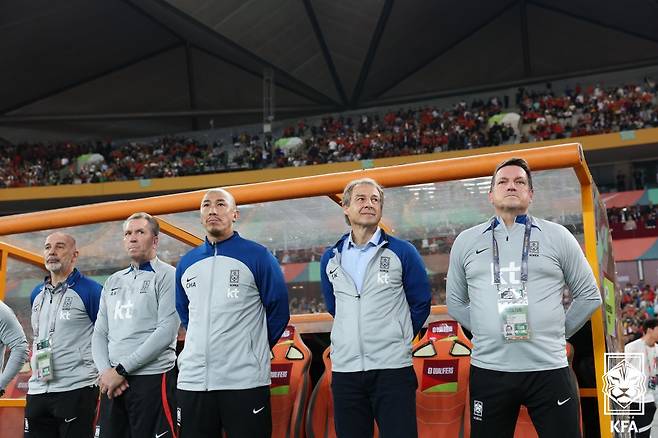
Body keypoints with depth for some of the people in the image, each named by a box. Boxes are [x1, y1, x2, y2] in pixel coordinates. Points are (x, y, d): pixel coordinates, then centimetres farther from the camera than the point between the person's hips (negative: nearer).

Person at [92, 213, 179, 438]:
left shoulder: (167, 276, -3)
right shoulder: (113, 281, 17)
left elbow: (166, 332, -13)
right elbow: (100, 333, 14)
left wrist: (121, 369, -12)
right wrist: (106, 372, -4)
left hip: (152, 379, -6)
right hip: (112, 383, 6)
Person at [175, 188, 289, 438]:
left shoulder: (257, 256, -1)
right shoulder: (186, 264, 13)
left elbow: (278, 311, 2)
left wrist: (254, 350, 6)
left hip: (246, 382, -4)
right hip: (192, 382, 5)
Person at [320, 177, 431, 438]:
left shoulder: (402, 252, -1)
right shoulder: (331, 259, 9)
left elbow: (420, 304, 6)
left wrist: (397, 339, 9)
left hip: (392, 369, -3)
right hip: (344, 369, 4)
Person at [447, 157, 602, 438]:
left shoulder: (557, 236, 5)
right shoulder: (466, 241, 9)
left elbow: (589, 296, 12)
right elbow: (456, 302, 17)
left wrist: (559, 333, 8)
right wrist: (486, 331, 9)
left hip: (549, 369, -1)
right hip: (488, 370, 1)